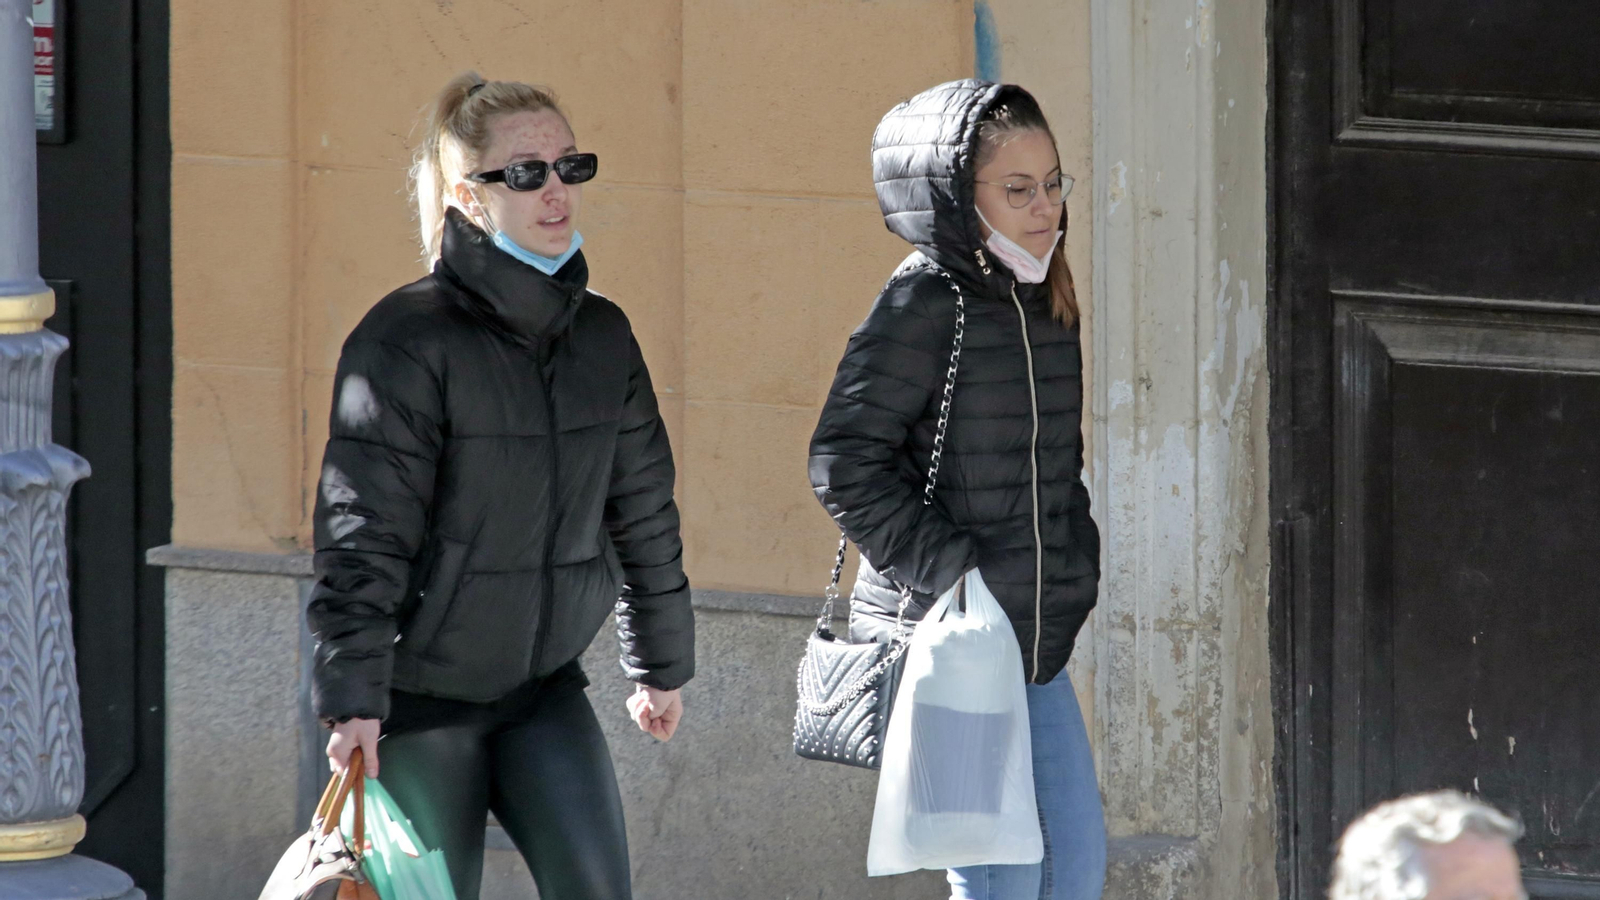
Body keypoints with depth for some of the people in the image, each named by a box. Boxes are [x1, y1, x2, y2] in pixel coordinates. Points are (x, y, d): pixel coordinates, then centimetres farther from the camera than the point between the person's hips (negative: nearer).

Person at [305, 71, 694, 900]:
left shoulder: (602, 335, 4)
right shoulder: (405, 340, -14)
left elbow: (643, 511, 14)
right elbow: (362, 530, -16)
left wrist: (662, 665, 20)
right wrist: (352, 695, -20)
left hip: (544, 684, 5)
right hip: (418, 692, -5)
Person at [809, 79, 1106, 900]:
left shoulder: (1044, 302, 11)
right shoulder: (923, 304, -13)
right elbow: (844, 464, -17)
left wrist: (1074, 573, 12)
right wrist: (949, 574, -19)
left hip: (1038, 645, 8)